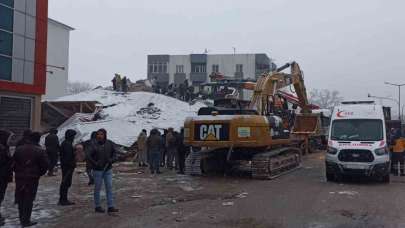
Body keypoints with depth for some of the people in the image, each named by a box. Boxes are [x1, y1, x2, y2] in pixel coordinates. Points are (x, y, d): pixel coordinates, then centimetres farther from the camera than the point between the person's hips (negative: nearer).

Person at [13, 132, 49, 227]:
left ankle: (22, 218, 25)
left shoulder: (19, 149, 3)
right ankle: (26, 221, 3)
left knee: (20, 199, 16)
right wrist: (39, 173, 5)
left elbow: (14, 163, 3)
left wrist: (17, 172, 12)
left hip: (19, 177, 4)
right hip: (32, 178, -4)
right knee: (29, 199, 2)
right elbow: (45, 165, -10)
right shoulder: (39, 151, -9)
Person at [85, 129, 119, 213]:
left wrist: (112, 159, -4)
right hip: (98, 170, -4)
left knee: (109, 187, 4)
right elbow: (88, 155, -18)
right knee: (97, 188, 6)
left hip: (108, 169, 4)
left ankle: (110, 206, 8)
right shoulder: (94, 145, -13)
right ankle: (97, 207, 18)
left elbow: (115, 151, 11)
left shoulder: (109, 143, 0)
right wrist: (95, 163, -18)